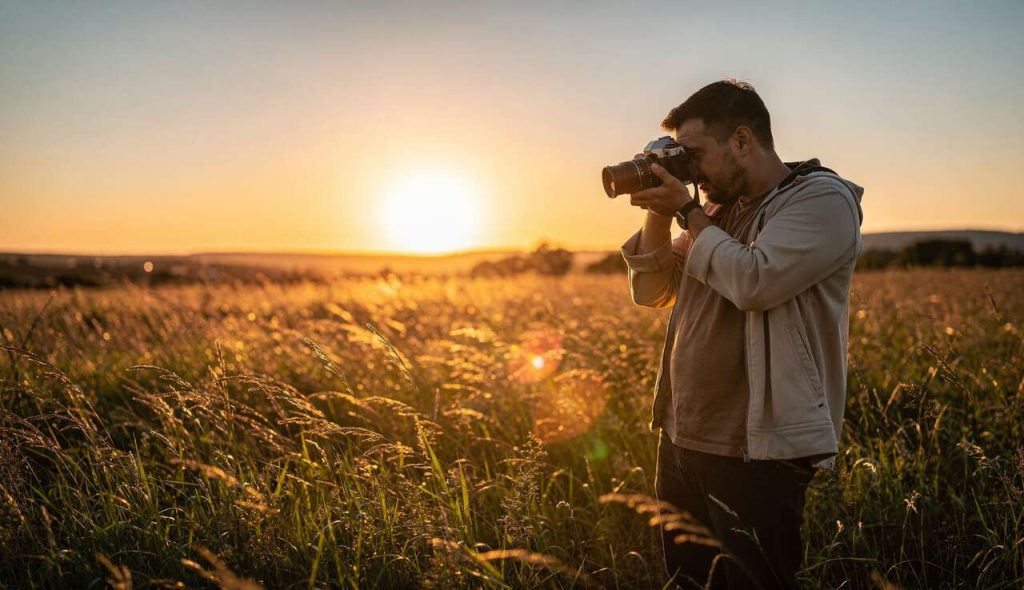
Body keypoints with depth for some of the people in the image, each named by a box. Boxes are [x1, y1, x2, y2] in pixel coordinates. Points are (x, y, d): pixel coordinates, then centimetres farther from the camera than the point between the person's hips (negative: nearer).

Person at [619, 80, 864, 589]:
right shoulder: (720, 211, 13)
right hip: (679, 441, 8)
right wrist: (659, 212, 1)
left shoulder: (822, 199, -9)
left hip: (756, 453, -7)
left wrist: (688, 211, -12)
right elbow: (650, 292, 14)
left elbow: (753, 282, -24)